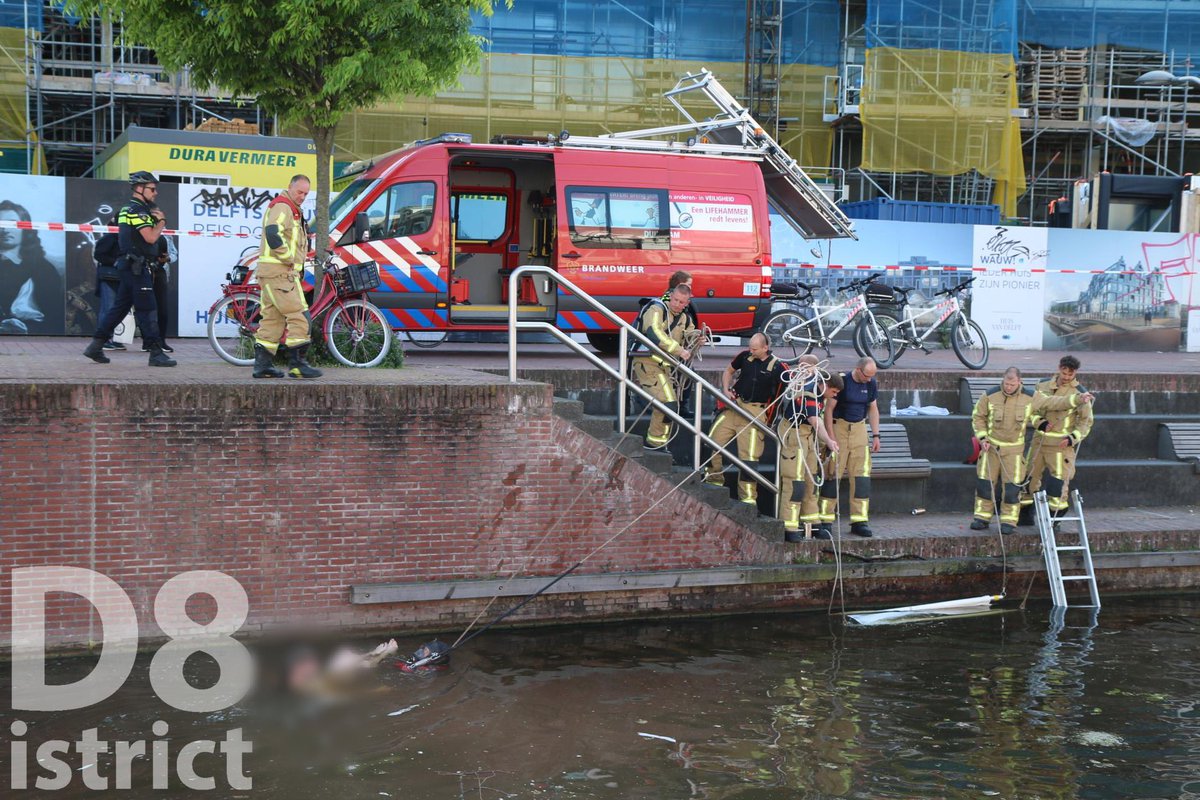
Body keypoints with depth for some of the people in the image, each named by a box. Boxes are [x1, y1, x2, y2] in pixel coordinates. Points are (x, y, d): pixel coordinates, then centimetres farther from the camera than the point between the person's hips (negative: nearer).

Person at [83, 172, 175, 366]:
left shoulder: (128, 209, 21)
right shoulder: (137, 210, -13)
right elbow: (151, 237, -21)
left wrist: (157, 220, 5)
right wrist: (161, 221, -5)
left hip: (129, 266, 10)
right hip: (137, 266, -10)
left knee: (120, 306, 12)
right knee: (147, 310, -8)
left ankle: (95, 346, 13)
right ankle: (156, 353, -7)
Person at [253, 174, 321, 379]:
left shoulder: (292, 210, 25)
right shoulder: (282, 207, -10)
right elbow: (272, 233, -26)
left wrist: (296, 265, 16)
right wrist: (288, 258, -17)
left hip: (281, 272, 11)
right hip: (279, 272, -11)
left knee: (273, 318, 10)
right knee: (298, 316, -12)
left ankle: (262, 364, 12)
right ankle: (297, 363, -11)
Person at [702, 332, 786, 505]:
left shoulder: (777, 367, -8)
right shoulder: (745, 356, 3)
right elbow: (729, 370, 20)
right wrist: (726, 390, 5)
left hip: (756, 412, -5)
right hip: (735, 405, 5)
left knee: (749, 456, -7)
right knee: (712, 442, 1)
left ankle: (748, 498, 2)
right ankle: (714, 479, 21)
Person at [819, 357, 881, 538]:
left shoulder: (871, 384, 4)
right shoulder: (842, 381, -13)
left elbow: (873, 409, 14)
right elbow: (829, 409, -12)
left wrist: (875, 435, 8)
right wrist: (831, 437, -16)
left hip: (860, 429, 5)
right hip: (839, 427, -5)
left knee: (861, 475, 0)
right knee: (832, 475, -7)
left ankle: (859, 521, 5)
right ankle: (826, 522, -4)